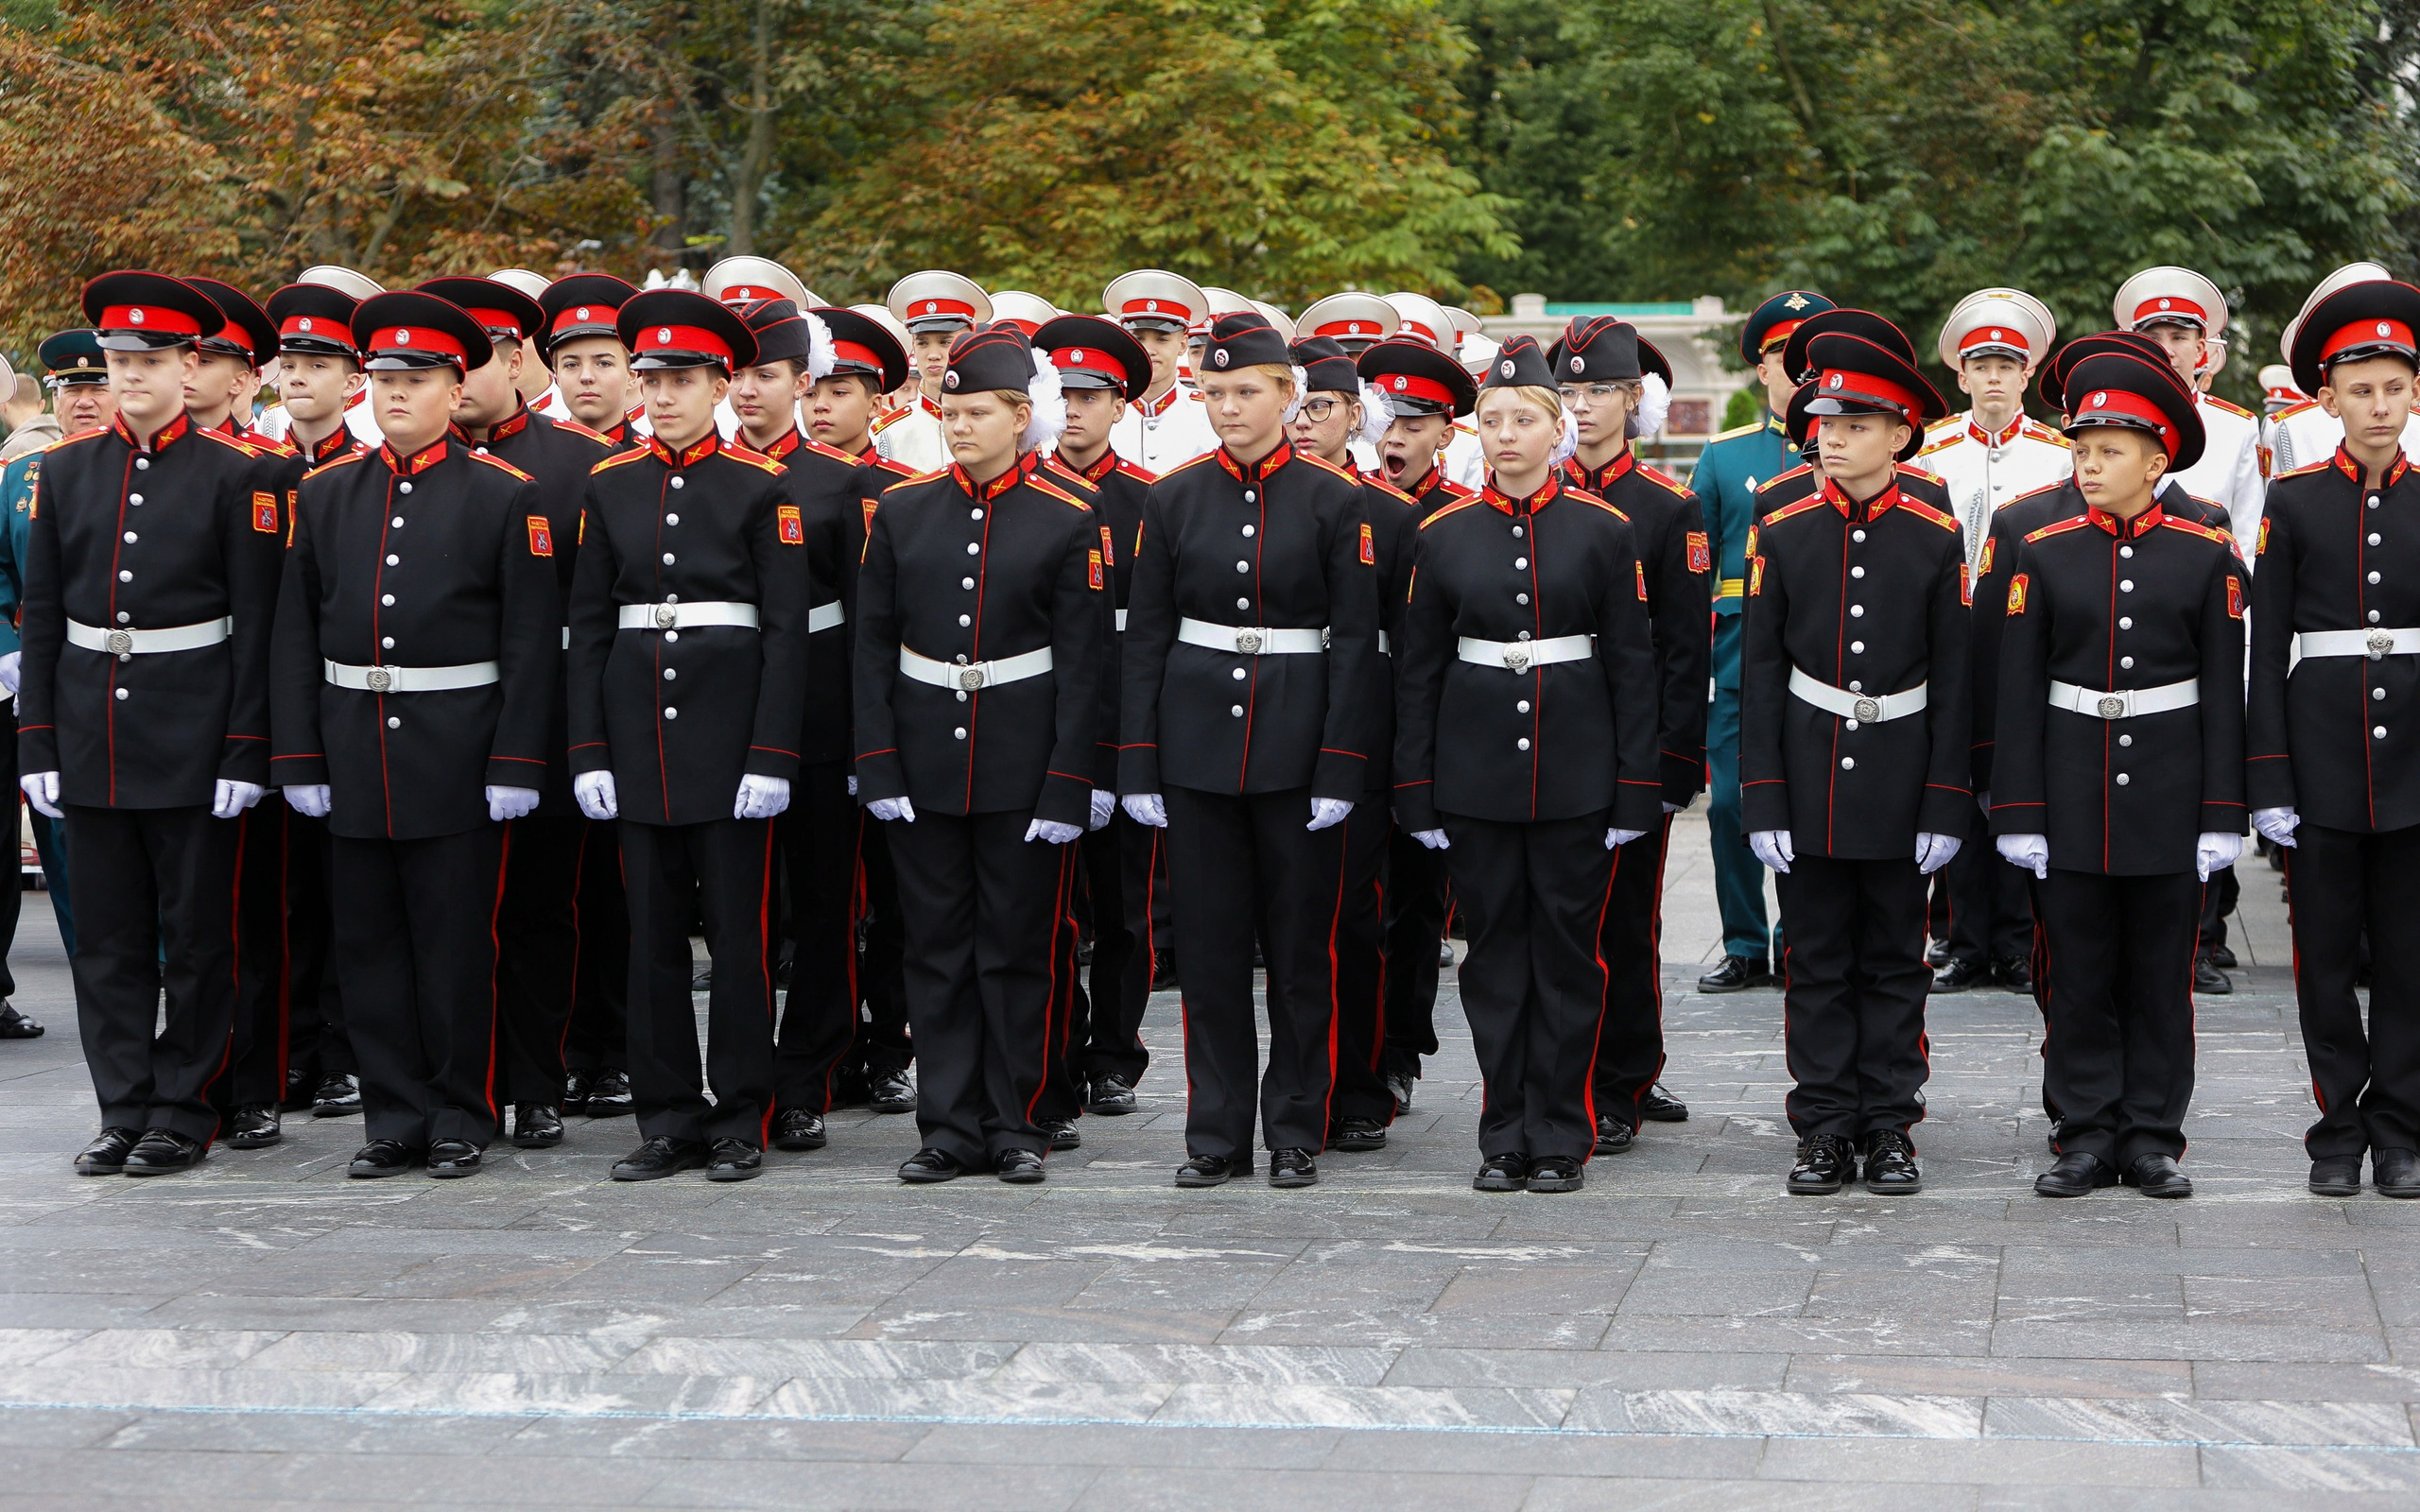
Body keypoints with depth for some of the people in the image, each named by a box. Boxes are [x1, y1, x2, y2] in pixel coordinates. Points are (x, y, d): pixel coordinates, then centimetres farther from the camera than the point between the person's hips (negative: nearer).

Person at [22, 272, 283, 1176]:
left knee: (197, 933, 3)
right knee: (107, 936, 7)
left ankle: (184, 1113, 12)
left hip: (191, 743, -4)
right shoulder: (66, 472, 8)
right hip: (92, 737, 4)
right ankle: (125, 1112, 14)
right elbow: (40, 618, 9)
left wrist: (243, 753, -10)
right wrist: (36, 744, 3)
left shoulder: (233, 477, -3)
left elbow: (254, 627, -5)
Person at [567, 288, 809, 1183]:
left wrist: (771, 757, -11)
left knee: (737, 929, 1)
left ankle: (741, 1120, 9)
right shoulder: (611, 486, 9)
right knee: (654, 931, 6)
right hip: (638, 733, 3)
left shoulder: (762, 488, -2)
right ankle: (669, 1118, 13)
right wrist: (588, 751, 2)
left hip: (729, 734, -3)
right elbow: (589, 625, 9)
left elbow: (786, 630, -5)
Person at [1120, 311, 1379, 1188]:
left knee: (1301, 946, 4)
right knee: (1209, 945, 5)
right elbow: (1145, 638, 5)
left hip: (1297, 746, -2)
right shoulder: (1173, 499, 4)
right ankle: (1217, 1133, 12)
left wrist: (1339, 768, -10)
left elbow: (1356, 643, -4)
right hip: (1197, 745, 2)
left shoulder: (1334, 500, -3)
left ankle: (1295, 1132, 13)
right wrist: (1138, 767, 0)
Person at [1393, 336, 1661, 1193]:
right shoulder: (1443, 535, 3)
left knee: (1569, 951, 3)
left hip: (1575, 774, -1)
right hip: (1475, 776, 2)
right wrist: (1417, 793, 2)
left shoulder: (1603, 530, -1)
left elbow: (1633, 667, 0)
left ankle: (1561, 1137, 11)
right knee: (1495, 951, 6)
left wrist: (1635, 791, -4)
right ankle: (1504, 1137, 14)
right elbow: (1419, 671, 6)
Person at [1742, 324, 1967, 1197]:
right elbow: (1759, 674, 1)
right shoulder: (1784, 534, 2)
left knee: (1895, 961, 6)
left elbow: (1954, 682, 0)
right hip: (1809, 783, 1)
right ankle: (1827, 1129, 11)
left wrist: (1945, 805, -5)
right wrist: (1762, 800, -4)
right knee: (1817, 961, 5)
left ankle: (1890, 1128, 13)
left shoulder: (1935, 541, -1)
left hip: (1899, 785, -1)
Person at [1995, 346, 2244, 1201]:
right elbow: (2019, 691, 1)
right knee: (2079, 977, 5)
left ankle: (2153, 1141, 13)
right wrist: (2018, 811, -4)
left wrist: (2221, 814, -4)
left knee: (2163, 977, 5)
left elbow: (2225, 693, 0)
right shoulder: (2044, 555, 2)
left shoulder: (2206, 555, 0)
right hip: (2073, 800, 1)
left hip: (2170, 800, -1)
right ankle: (2087, 1138, 13)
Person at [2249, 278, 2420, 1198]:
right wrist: (2268, 780, -5)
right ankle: (2339, 1132, 14)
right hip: (2322, 760, -1)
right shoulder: (2294, 503, 2)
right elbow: (2267, 649, 1)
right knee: (2326, 957, 4)